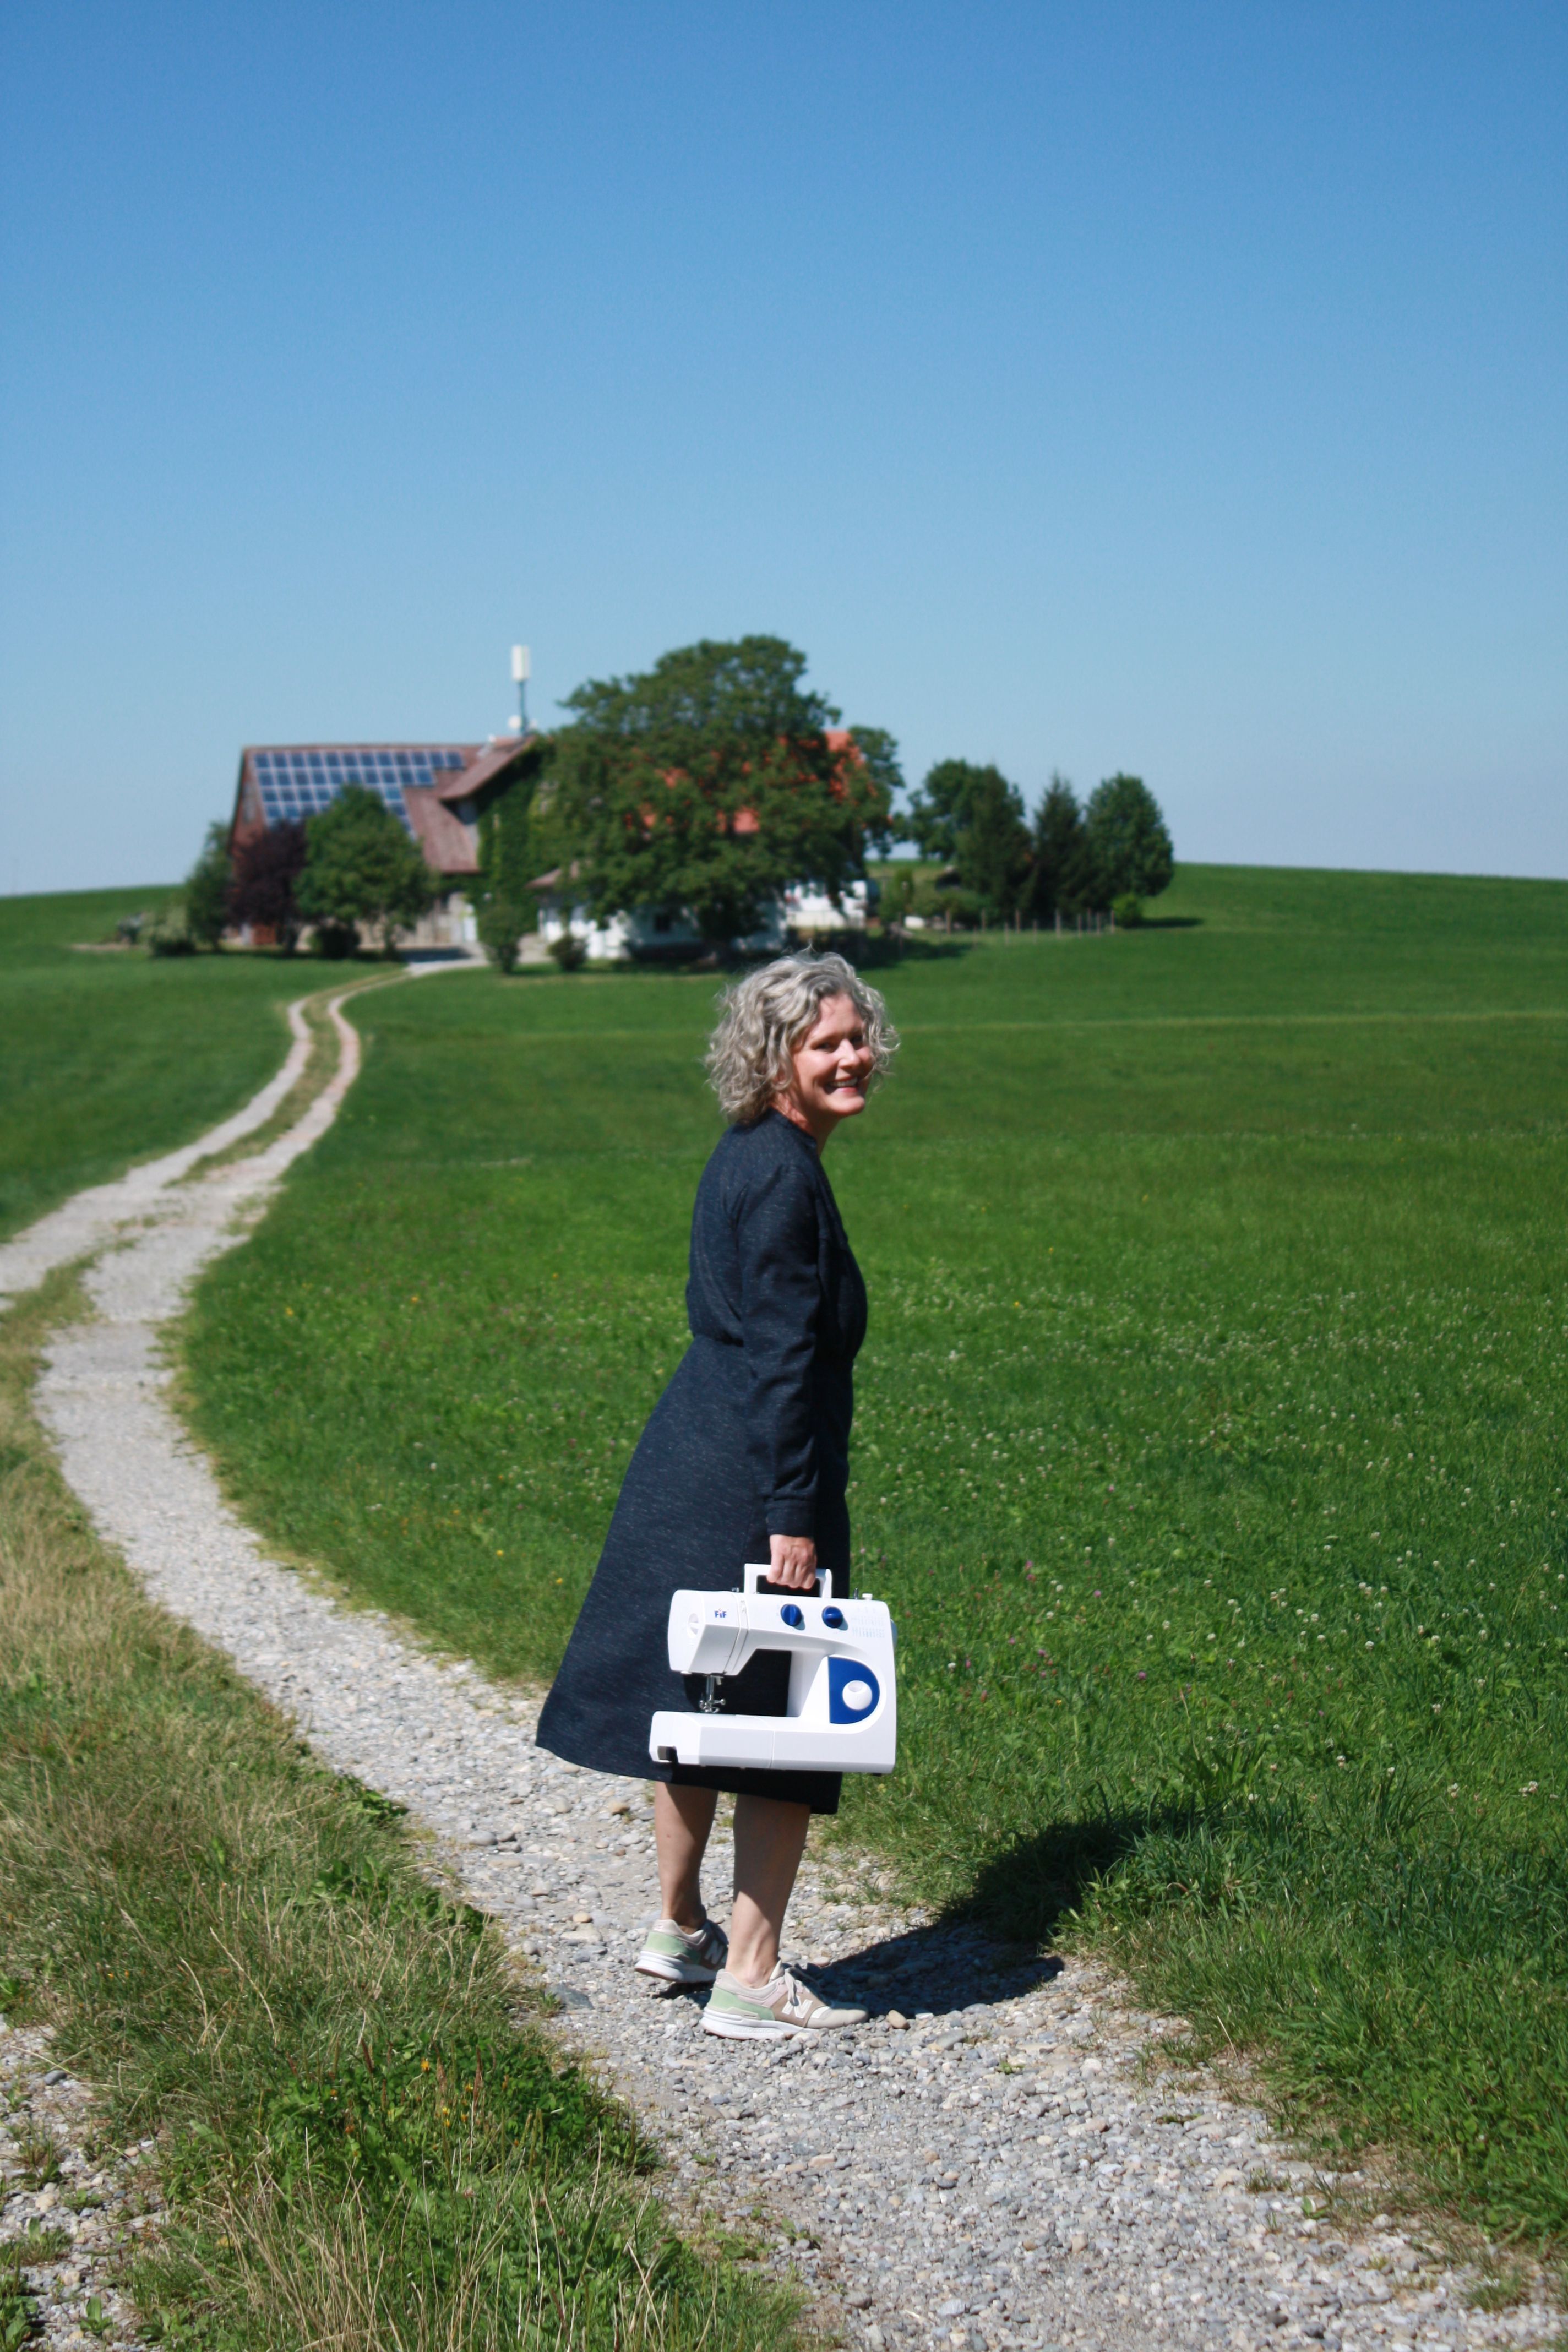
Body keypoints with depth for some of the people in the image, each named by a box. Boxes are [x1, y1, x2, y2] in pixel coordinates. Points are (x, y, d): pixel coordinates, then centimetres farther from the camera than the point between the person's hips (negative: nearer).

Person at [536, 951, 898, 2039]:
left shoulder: (747, 1155, 12)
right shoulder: (784, 1173, -18)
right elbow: (782, 1355, -21)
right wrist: (792, 1517, -21)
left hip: (691, 1457, 10)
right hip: (755, 1473, -10)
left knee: (700, 1701, 20)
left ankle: (680, 1931, 34)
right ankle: (749, 1979, 7)